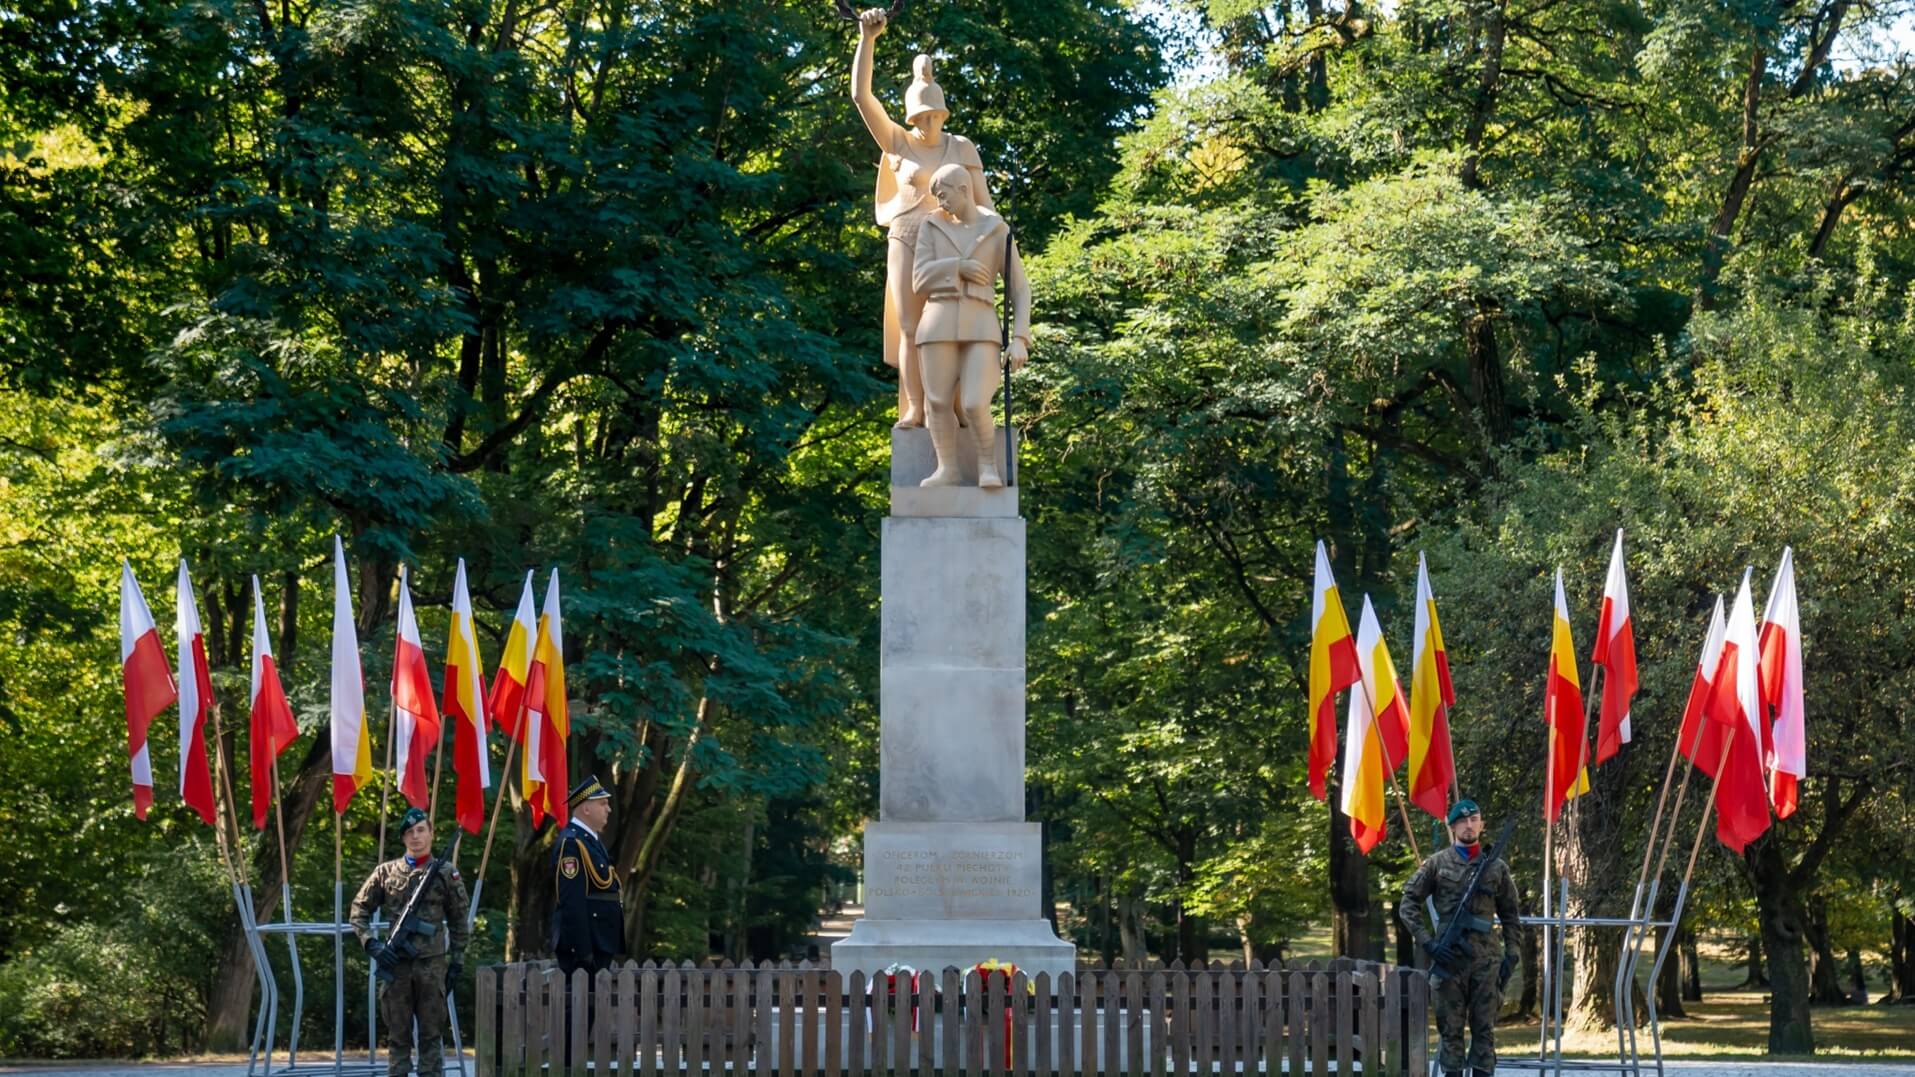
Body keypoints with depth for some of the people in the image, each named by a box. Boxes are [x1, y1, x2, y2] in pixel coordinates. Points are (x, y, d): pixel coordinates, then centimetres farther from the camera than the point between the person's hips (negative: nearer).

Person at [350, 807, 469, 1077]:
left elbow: (459, 923, 7)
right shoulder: (386, 872, 6)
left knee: (431, 1033, 2)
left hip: (432, 964, -1)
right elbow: (359, 911, 10)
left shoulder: (447, 874, 5)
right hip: (395, 963, 1)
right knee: (397, 1034, 5)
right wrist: (372, 944, -4)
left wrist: (457, 963, 3)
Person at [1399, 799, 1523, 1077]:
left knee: (1484, 1028, 2)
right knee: (1451, 1027, 1)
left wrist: (1511, 954, 6)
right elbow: (1408, 903, 5)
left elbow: (1510, 915, 15)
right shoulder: (1437, 864, 5)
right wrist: (1425, 940, -6)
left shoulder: (1497, 868, 11)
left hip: (1486, 959, 1)